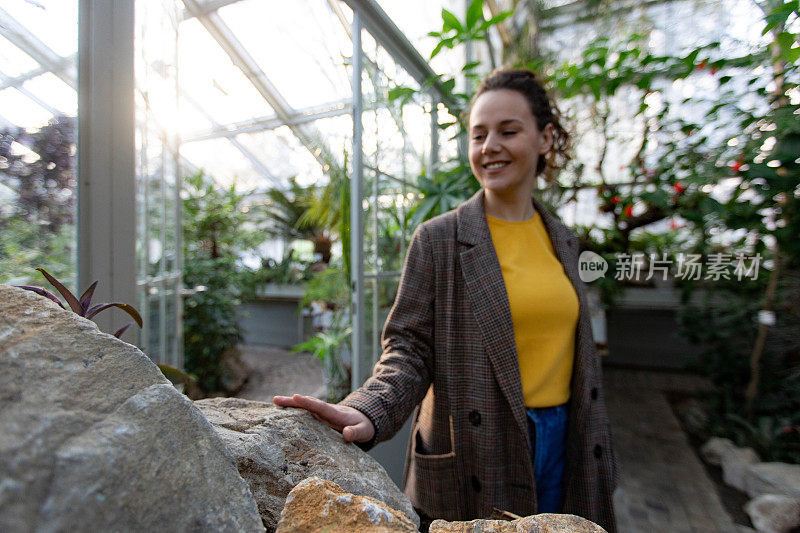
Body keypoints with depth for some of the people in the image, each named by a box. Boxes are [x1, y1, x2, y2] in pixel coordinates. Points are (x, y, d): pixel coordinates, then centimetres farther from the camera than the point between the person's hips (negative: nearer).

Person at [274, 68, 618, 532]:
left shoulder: (561, 239, 6)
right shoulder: (438, 240, -10)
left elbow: (576, 352, 12)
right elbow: (410, 349, -12)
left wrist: (597, 456, 15)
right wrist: (369, 412, -31)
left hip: (561, 443, 5)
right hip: (477, 459, -4)